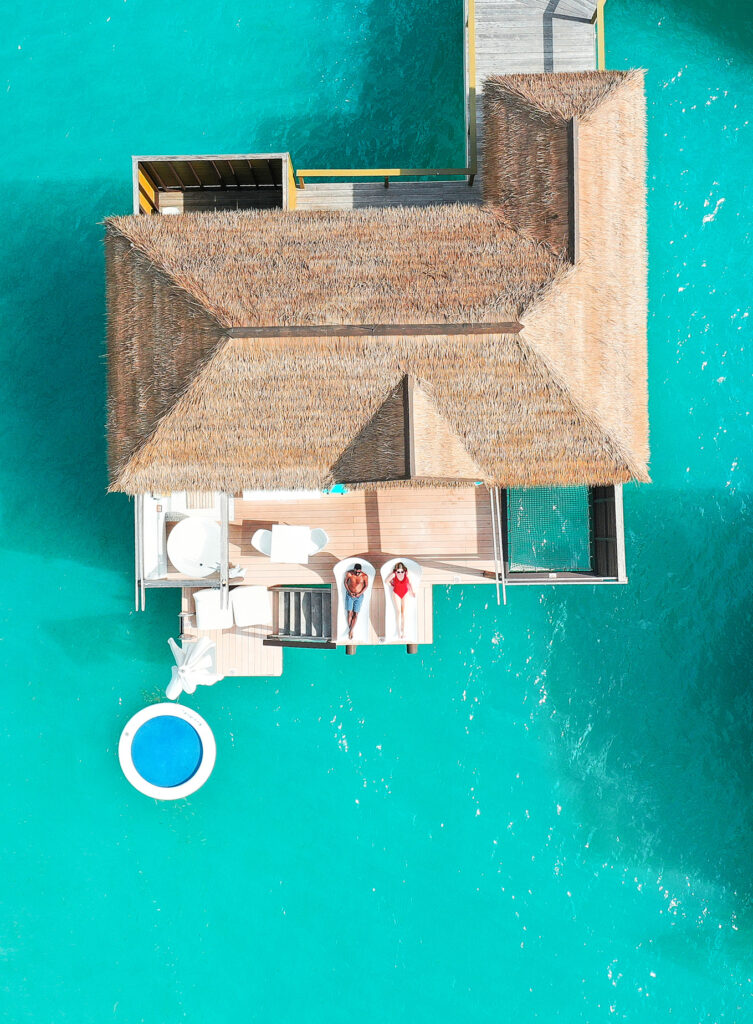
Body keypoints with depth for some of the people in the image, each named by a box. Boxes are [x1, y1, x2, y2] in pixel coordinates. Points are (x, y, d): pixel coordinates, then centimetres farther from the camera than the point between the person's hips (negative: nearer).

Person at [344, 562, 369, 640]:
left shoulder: (364, 576, -18)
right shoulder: (349, 573, -17)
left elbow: (366, 585, -2)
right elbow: (345, 582, 0)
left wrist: (359, 594, -12)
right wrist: (349, 592, -10)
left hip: (359, 596, 0)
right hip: (349, 595, 0)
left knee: (355, 614, 0)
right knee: (349, 613, 0)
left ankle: (350, 631, 13)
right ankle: (350, 629, 16)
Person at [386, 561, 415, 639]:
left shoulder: (406, 574, -14)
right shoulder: (393, 574, -17)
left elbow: (409, 583, 1)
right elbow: (387, 581, -2)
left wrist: (412, 591, 3)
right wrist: (392, 587, 5)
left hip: (405, 593, 1)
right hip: (396, 594, -1)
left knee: (403, 612, -2)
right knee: (398, 611, -9)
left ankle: (403, 631, 1)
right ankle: (399, 631, -6)